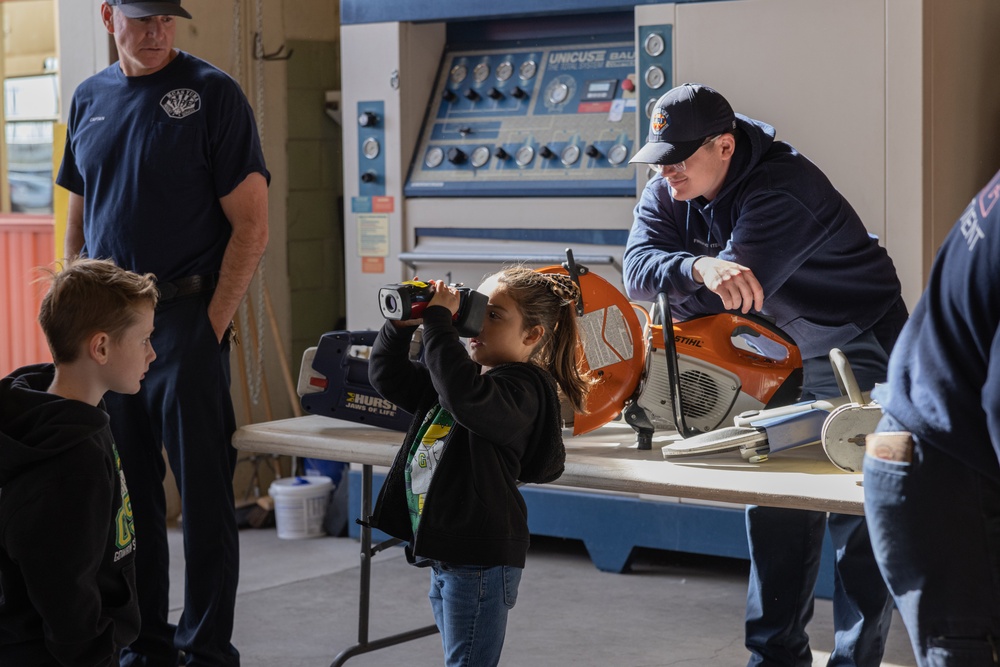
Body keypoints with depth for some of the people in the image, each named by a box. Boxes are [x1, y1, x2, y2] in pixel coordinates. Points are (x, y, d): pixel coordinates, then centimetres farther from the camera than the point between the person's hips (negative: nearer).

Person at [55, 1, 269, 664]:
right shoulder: (90, 99, 12)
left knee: (203, 492, -1)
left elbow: (251, 225, -8)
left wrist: (212, 324, -13)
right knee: (125, 493, 11)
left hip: (185, 320, -5)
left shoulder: (213, 93, -5)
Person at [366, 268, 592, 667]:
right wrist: (402, 323, -2)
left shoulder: (521, 387, -17)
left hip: (481, 559, -10)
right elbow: (387, 376, 16)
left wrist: (438, 320, -31)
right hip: (445, 553, 10)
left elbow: (466, 397, -38)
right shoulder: (471, 374, 12)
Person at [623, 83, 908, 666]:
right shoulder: (669, 192, -5)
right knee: (775, 509, 9)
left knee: (859, 519, -6)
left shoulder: (782, 191, -29)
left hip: (860, 353, -8)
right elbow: (638, 267, -22)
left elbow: (731, 292, -34)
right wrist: (700, 268, -43)